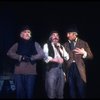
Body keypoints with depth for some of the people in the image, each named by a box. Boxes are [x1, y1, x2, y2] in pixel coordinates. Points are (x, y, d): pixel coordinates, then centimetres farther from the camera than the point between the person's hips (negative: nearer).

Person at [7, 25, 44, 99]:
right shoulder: (17, 44, 12)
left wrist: (31, 58, -11)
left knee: (30, 93, 2)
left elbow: (42, 54, 1)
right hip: (19, 72, 1)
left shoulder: (35, 44, 11)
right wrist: (21, 57, -13)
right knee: (20, 93, 3)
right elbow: (9, 53, -1)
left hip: (31, 73, -1)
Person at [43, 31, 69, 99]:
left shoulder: (61, 46, 22)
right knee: (51, 93, -9)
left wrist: (59, 48, 3)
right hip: (51, 69, -4)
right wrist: (56, 60, -15)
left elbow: (67, 57, 10)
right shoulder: (47, 45, 10)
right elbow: (45, 57, -5)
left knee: (60, 93, 5)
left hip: (61, 69, 4)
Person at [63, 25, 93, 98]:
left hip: (79, 70, -2)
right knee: (72, 92, 7)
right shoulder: (65, 45, 11)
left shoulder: (83, 43, 4)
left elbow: (91, 56, 5)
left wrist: (84, 53, -14)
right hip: (69, 70, 2)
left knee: (81, 91, -1)